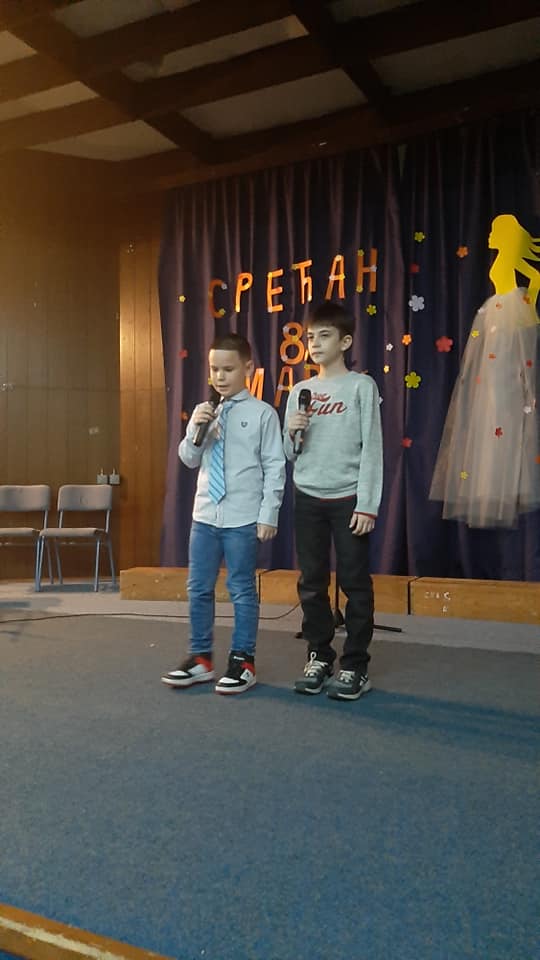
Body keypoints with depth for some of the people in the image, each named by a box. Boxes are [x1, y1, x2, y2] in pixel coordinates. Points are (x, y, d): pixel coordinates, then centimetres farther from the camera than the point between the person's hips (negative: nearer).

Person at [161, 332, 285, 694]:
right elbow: (189, 459, 10)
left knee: (242, 590, 6)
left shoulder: (262, 413, -7)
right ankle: (201, 658, 26)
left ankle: (243, 662, 19)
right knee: (199, 588, 11)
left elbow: (275, 467, -7)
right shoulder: (205, 412, 9)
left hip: (243, 519, -5)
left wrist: (268, 514, -10)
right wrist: (195, 430, -8)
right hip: (205, 514, 6)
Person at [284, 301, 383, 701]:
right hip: (308, 498, 4)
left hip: (348, 499, -4)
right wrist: (292, 432, -8)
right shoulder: (299, 391, 11)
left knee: (355, 583, 1)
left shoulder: (362, 386, -2)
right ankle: (319, 657, 21)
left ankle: (356, 666, 11)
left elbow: (372, 448, -6)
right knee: (311, 583, 8)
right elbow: (290, 455, 14)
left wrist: (367, 505, -12)